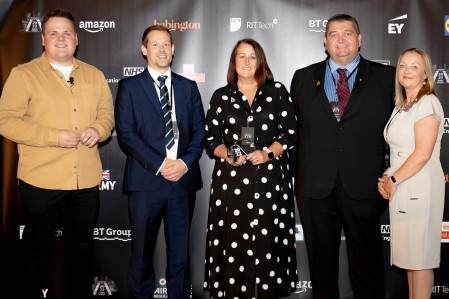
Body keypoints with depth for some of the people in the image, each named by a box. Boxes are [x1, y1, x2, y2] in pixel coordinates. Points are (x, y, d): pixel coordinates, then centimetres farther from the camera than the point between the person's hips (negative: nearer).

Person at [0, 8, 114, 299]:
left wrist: (98, 130, -9)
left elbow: (107, 114, 15)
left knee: (82, 247, 17)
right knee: (38, 247, 12)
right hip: (42, 180, -3)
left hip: (86, 180, 4)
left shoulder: (95, 75, 10)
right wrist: (54, 137, -19)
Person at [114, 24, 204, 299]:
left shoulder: (189, 87, 14)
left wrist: (185, 163, -8)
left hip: (183, 179, 3)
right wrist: (159, 164, -13)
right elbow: (126, 134, -5)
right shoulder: (129, 87, 4)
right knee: (142, 252, 7)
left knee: (181, 252, 10)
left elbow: (199, 130, 9)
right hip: (146, 181, -2)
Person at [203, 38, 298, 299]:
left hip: (270, 179, 0)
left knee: (269, 241, 1)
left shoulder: (277, 91, 6)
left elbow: (291, 132, 3)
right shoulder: (221, 96, 9)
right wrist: (227, 155, -11)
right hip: (232, 181, 1)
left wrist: (269, 153, -12)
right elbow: (210, 139, 8)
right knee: (234, 243, 0)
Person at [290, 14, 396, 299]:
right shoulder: (303, 78, 9)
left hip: (364, 188, -1)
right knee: (320, 259, 14)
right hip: (315, 187, 2)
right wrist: (296, 174, 2)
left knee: (366, 262, 11)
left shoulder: (387, 77, 4)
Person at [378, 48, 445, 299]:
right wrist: (386, 177, 3)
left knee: (420, 257, 1)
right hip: (402, 189, 8)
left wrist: (394, 180, -11)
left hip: (419, 189, -8)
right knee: (410, 254, 15)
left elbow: (423, 153, -18)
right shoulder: (402, 107, 15)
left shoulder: (428, 102, -11)